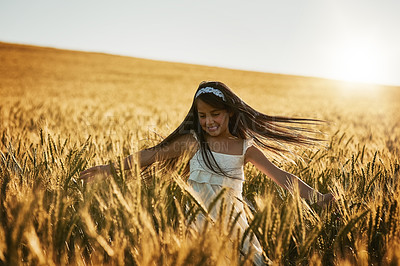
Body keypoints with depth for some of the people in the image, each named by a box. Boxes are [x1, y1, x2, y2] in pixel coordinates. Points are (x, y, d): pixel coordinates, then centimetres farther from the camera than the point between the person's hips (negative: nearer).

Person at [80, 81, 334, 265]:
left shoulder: (245, 147, 0)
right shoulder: (194, 140, -1)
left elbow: (279, 175, -2)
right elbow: (153, 154, 3)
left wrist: (317, 196, -11)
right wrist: (110, 169, 3)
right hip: (197, 218, -1)